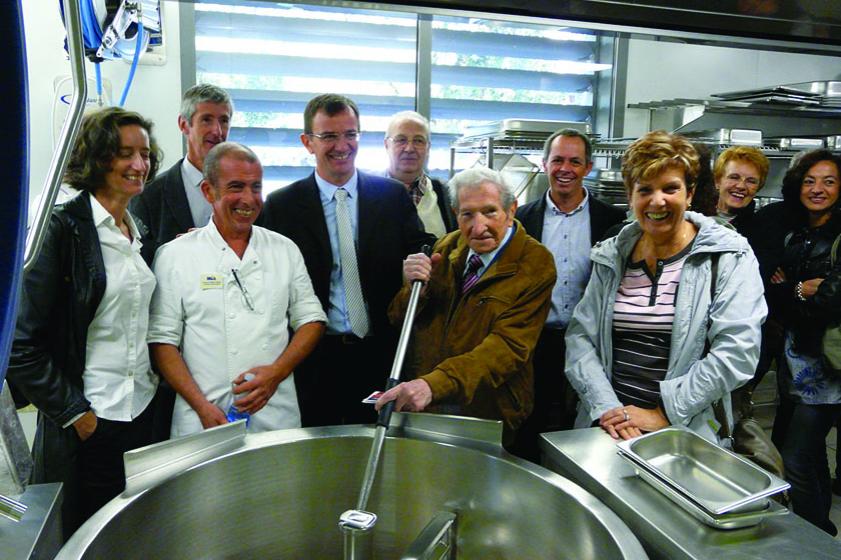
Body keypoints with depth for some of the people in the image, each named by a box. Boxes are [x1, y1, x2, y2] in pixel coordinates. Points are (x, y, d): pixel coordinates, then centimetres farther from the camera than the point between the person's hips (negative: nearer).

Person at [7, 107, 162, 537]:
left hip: (144, 412, 6)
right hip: (88, 425, -6)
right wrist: (73, 412, -13)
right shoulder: (63, 229, -12)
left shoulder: (141, 236, 9)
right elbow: (24, 343, -14)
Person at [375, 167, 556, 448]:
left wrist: (435, 384, -37)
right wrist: (414, 288, -18)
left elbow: (509, 346, -24)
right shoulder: (447, 246, 3)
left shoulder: (535, 264, -14)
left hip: (485, 413, -4)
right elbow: (398, 320, 6)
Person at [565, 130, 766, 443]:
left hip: (687, 431, -2)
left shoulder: (729, 257, -1)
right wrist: (606, 407, -9)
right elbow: (580, 335, 3)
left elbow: (736, 352, -9)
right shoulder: (611, 256, 8)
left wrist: (664, 413, -11)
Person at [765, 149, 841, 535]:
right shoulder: (793, 237, 11)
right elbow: (773, 298, 7)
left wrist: (795, 290, -8)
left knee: (797, 460, -6)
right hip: (794, 361, 8)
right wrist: (805, 291, -10)